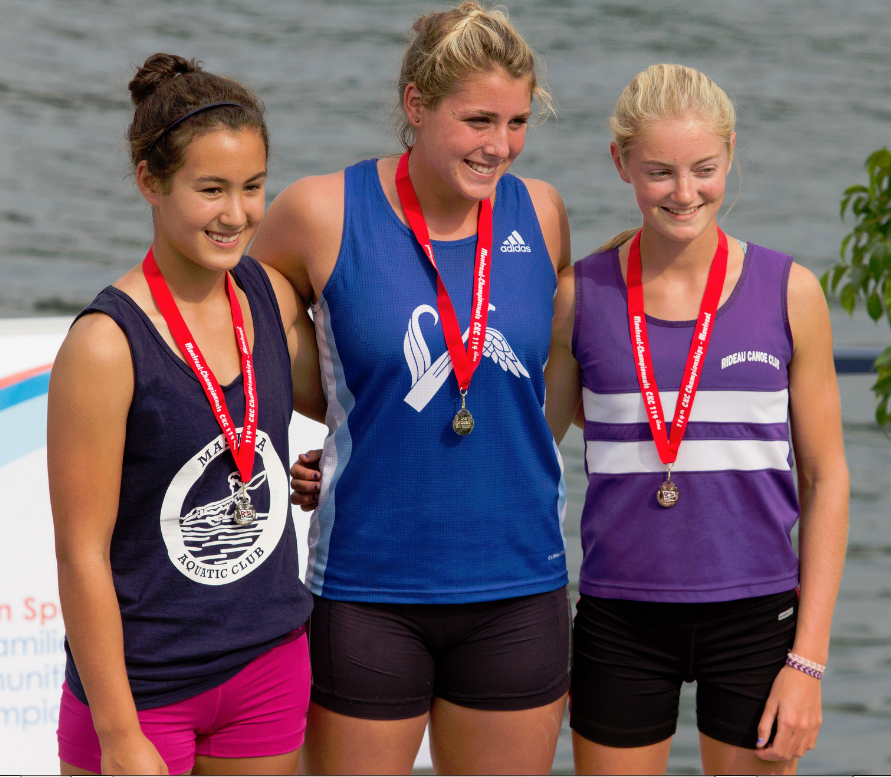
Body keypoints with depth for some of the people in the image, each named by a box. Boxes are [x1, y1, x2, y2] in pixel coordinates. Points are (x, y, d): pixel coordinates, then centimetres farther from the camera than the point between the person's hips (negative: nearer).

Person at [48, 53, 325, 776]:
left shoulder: (271, 296, 1)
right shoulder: (105, 345, -17)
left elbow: (337, 397, 23)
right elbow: (83, 555, -15)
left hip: (269, 661, 6)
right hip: (143, 682, -5)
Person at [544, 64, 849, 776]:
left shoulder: (788, 292, -2)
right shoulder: (582, 296, 1)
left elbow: (826, 478, 1)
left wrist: (808, 658, -4)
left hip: (754, 612, -1)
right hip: (620, 617, 1)